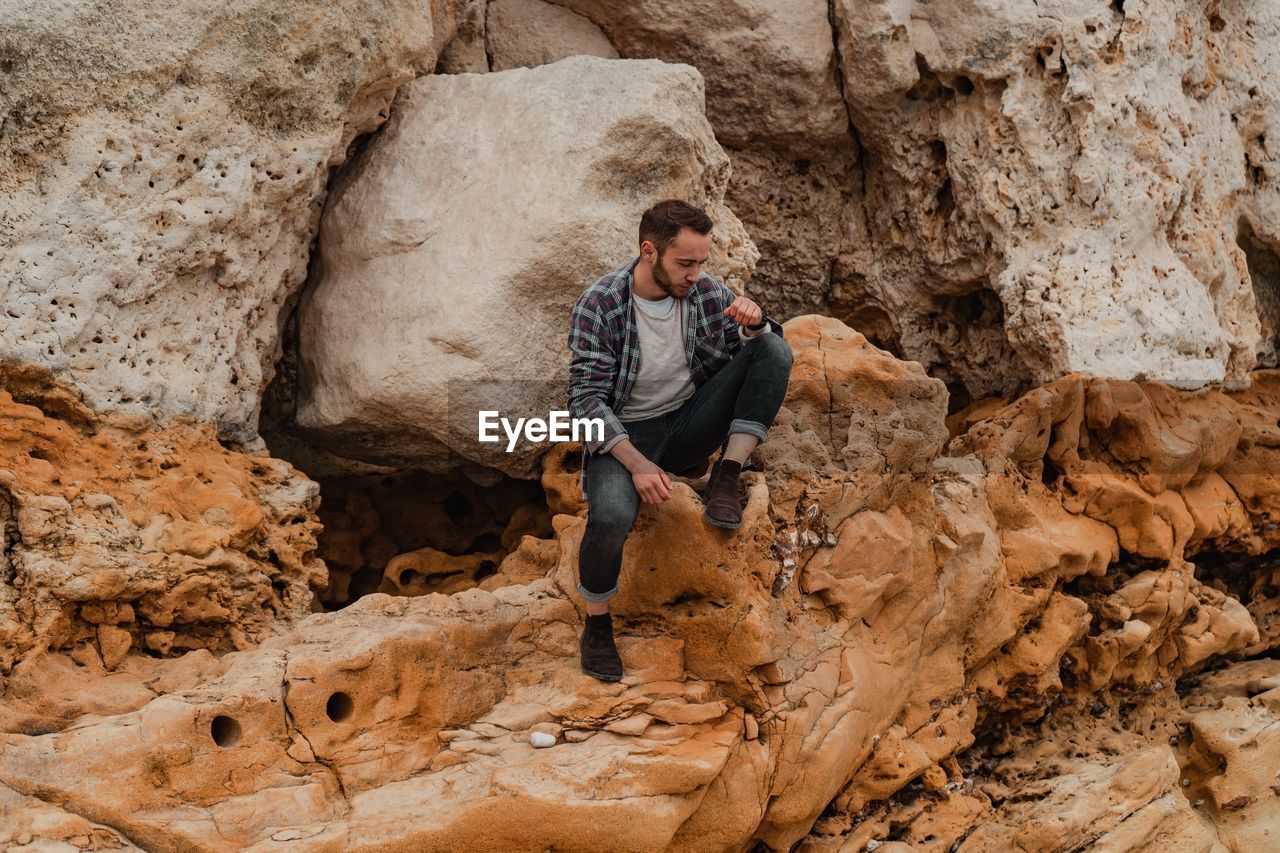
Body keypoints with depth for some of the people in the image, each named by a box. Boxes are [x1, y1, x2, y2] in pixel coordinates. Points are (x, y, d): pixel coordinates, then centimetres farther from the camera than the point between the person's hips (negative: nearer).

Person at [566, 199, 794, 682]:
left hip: (690, 423, 4)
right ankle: (597, 625, -9)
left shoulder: (706, 292, -5)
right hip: (624, 432, -4)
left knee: (774, 349, -16)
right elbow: (587, 400, -18)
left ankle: (726, 479, -17)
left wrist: (753, 323, -21)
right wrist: (636, 462, -31)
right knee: (611, 515, -36)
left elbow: (761, 357, 4)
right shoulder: (598, 307, -16)